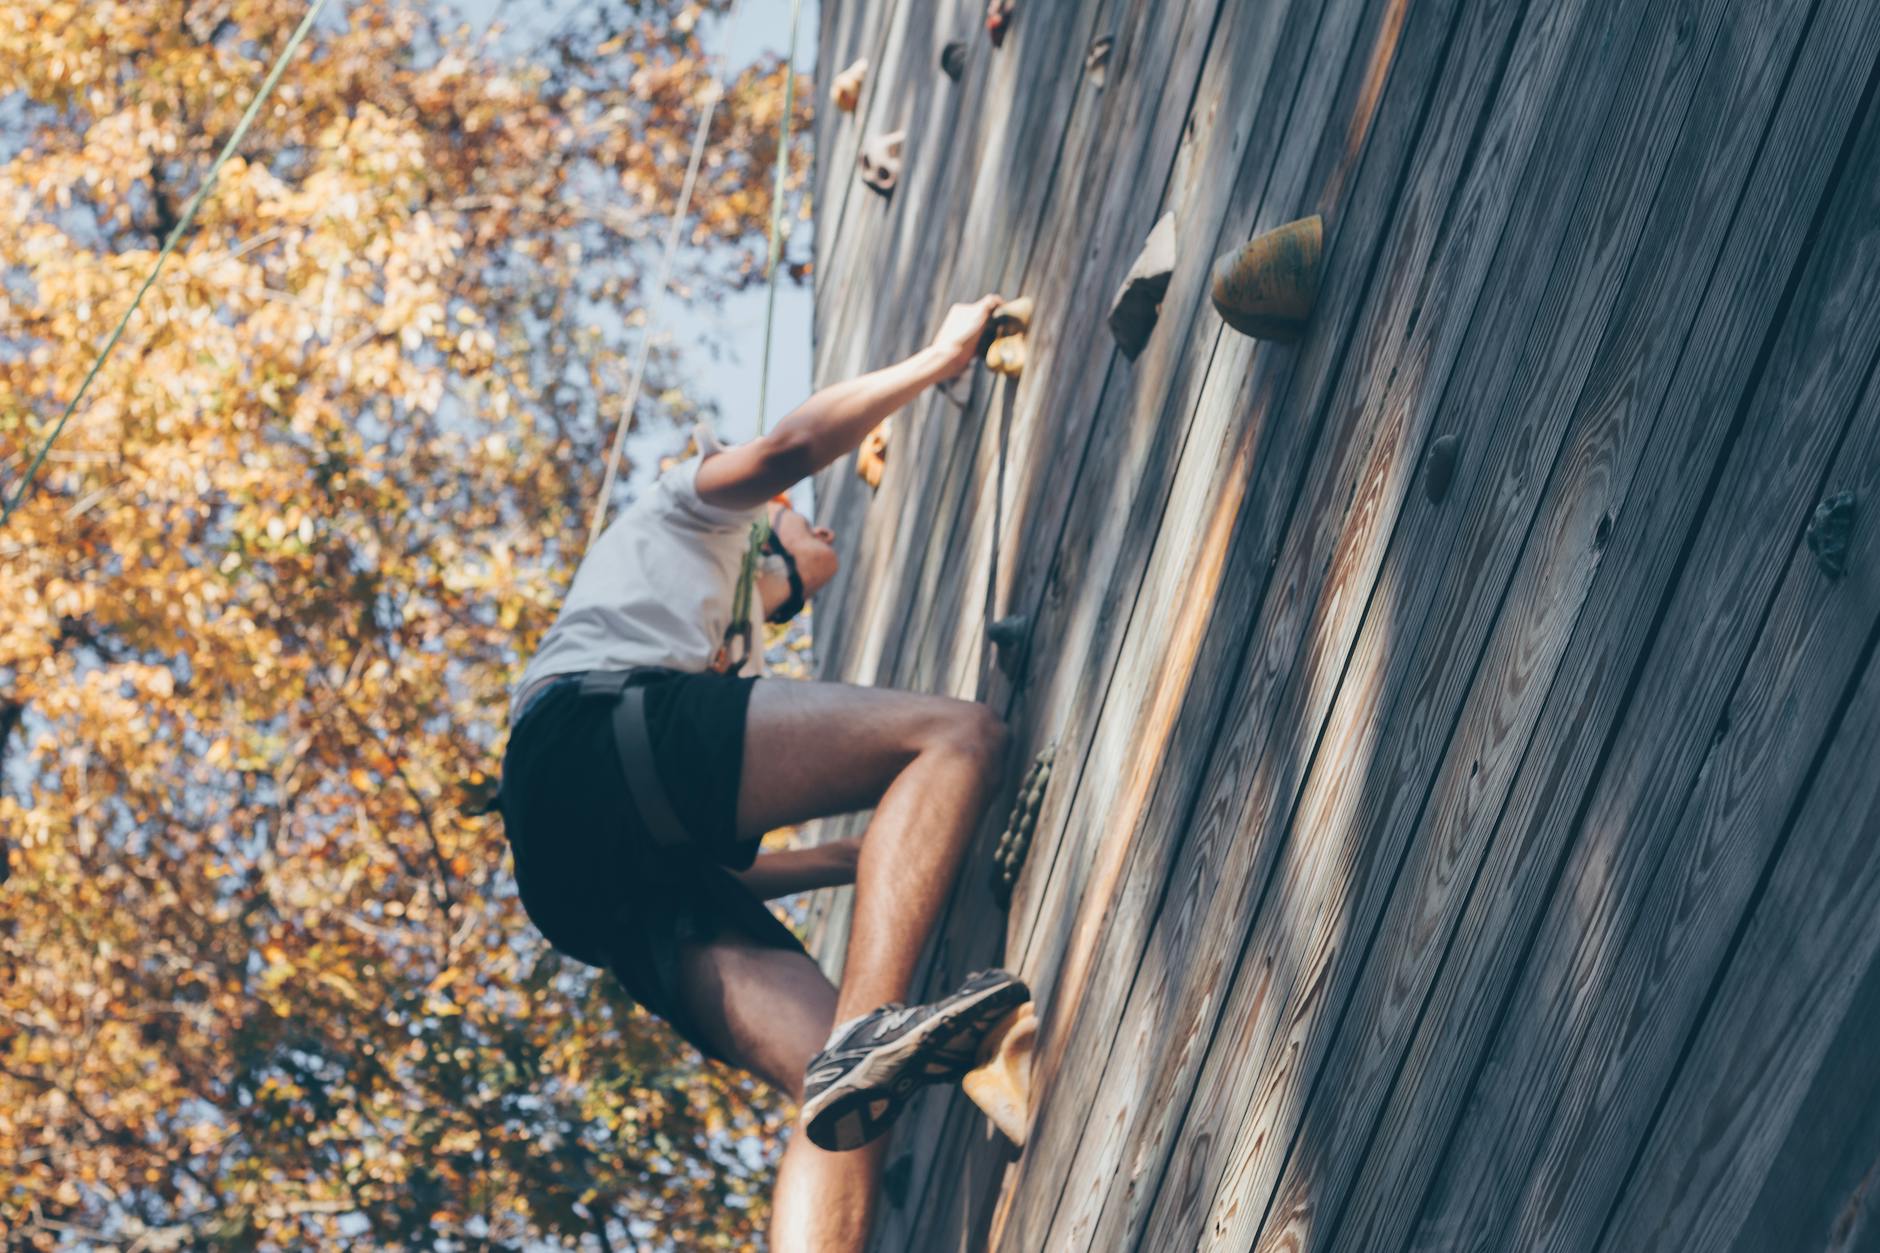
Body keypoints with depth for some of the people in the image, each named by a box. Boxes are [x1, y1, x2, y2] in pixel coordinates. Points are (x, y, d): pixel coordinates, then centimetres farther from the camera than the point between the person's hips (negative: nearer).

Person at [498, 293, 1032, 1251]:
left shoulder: (725, 661, 47)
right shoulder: (689, 509, 31)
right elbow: (789, 446, 8)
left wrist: (873, 857, 34)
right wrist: (940, 357, 18)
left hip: (621, 889, 7)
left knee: (848, 1098, -14)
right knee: (960, 736, -18)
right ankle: (869, 1029, -41)